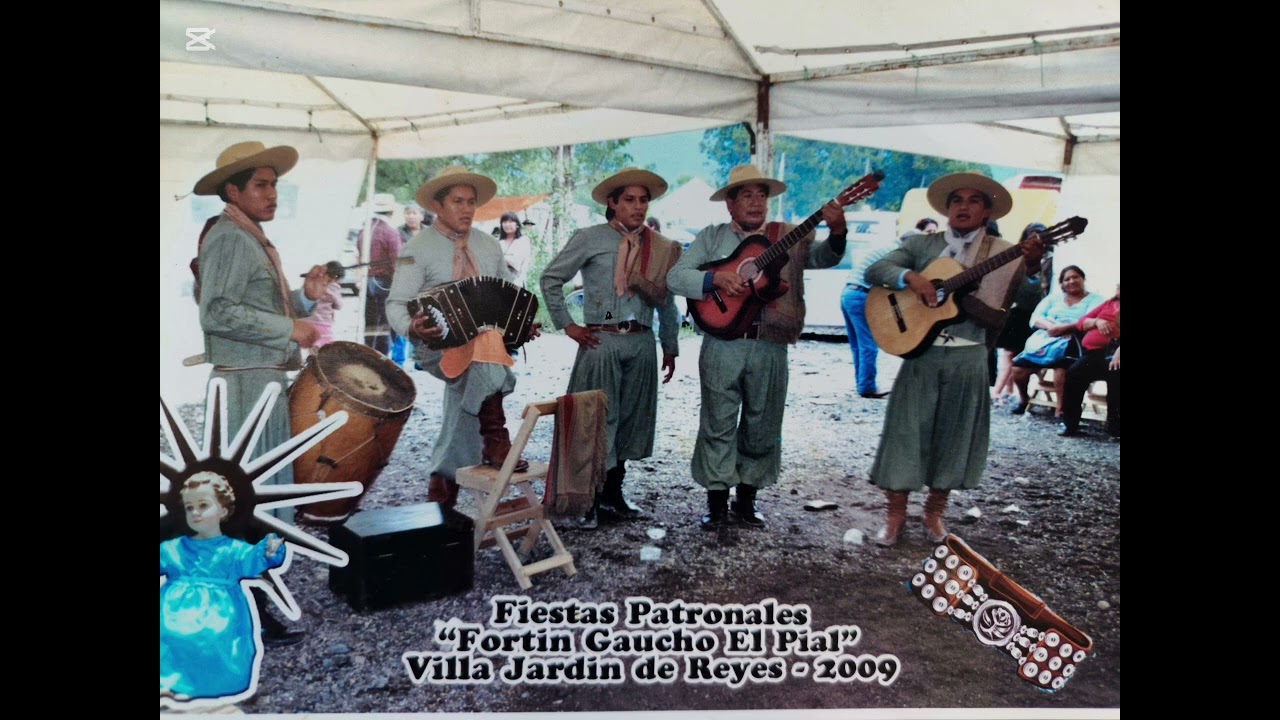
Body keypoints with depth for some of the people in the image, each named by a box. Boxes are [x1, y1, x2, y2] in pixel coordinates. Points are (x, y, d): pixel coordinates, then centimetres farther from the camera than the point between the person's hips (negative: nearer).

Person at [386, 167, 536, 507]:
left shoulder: (488, 245, 12)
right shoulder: (419, 247, -2)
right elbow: (397, 303, -7)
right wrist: (412, 328, -29)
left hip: (487, 344, 5)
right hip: (439, 345, -5)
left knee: (463, 409, -2)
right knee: (483, 351, -34)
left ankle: (439, 501, 12)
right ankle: (495, 443, -28)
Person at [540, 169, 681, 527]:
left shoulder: (659, 246, 11)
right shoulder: (590, 239, -1)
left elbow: (667, 302, 16)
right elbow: (551, 278, 1)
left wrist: (670, 347, 16)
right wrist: (567, 325, -2)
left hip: (641, 343, 5)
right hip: (600, 341, -4)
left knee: (630, 421, 9)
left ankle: (613, 494, 22)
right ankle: (587, 500, 6)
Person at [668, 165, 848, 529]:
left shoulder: (789, 237, 8)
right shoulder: (712, 237, 6)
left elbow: (823, 257, -6)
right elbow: (675, 276, -1)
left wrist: (837, 232, -26)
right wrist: (716, 279, -18)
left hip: (770, 348, 1)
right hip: (722, 345, -1)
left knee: (762, 426, 9)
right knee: (718, 425, 4)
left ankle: (747, 498, 24)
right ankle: (717, 501, 15)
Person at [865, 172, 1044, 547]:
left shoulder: (1002, 253, 2)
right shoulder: (921, 244, 6)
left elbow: (1019, 303, -10)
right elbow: (874, 270, -2)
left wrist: (1032, 265, -30)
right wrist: (910, 277, -21)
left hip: (968, 357, 0)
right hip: (921, 351, 0)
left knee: (953, 436, 9)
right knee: (905, 429, 1)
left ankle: (934, 511, 27)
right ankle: (896, 513, 15)